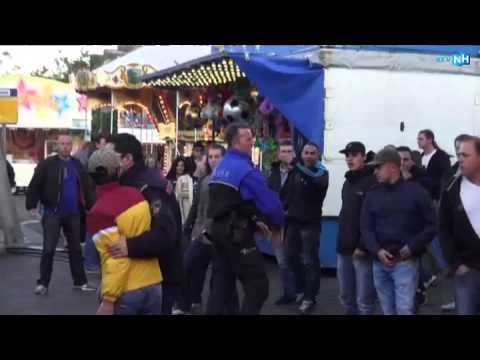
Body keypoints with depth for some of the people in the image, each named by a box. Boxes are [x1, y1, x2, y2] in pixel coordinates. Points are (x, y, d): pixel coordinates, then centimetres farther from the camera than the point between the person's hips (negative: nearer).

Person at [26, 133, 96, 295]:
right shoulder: (47, 164, -7)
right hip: (52, 213, -4)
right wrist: (32, 206, -12)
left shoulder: (78, 165, 8)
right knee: (49, 249, -3)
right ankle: (43, 283, 7)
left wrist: (91, 207, 9)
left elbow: (86, 187, 12)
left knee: (75, 248, 12)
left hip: (73, 214, 4)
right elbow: (34, 186, -7)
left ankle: (80, 281, 22)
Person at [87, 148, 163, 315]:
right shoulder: (137, 195, 2)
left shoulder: (100, 212, -15)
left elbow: (116, 260, -19)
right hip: (154, 285, 6)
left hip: (125, 291, -6)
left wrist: (108, 299, -17)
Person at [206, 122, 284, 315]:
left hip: (218, 230, 9)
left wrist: (256, 221, 15)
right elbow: (270, 202, -17)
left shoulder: (219, 168, 13)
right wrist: (277, 224, 3)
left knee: (221, 284, 13)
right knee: (258, 285, -4)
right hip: (238, 235, -9)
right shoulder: (246, 170, -15)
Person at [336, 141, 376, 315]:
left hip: (361, 250, -8)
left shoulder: (372, 182, -11)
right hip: (344, 249, 8)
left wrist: (363, 246, -20)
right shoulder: (348, 182, 17)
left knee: (363, 300, -5)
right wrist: (341, 241, 17)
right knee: (346, 297, 14)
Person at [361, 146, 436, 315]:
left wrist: (412, 247, -11)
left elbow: (432, 225, -1)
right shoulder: (372, 194, 8)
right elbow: (366, 228, 3)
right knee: (388, 310, 12)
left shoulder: (415, 191, -1)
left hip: (406, 261, -4)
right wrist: (377, 250, -13)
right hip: (379, 263, 4)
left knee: (404, 310, -10)